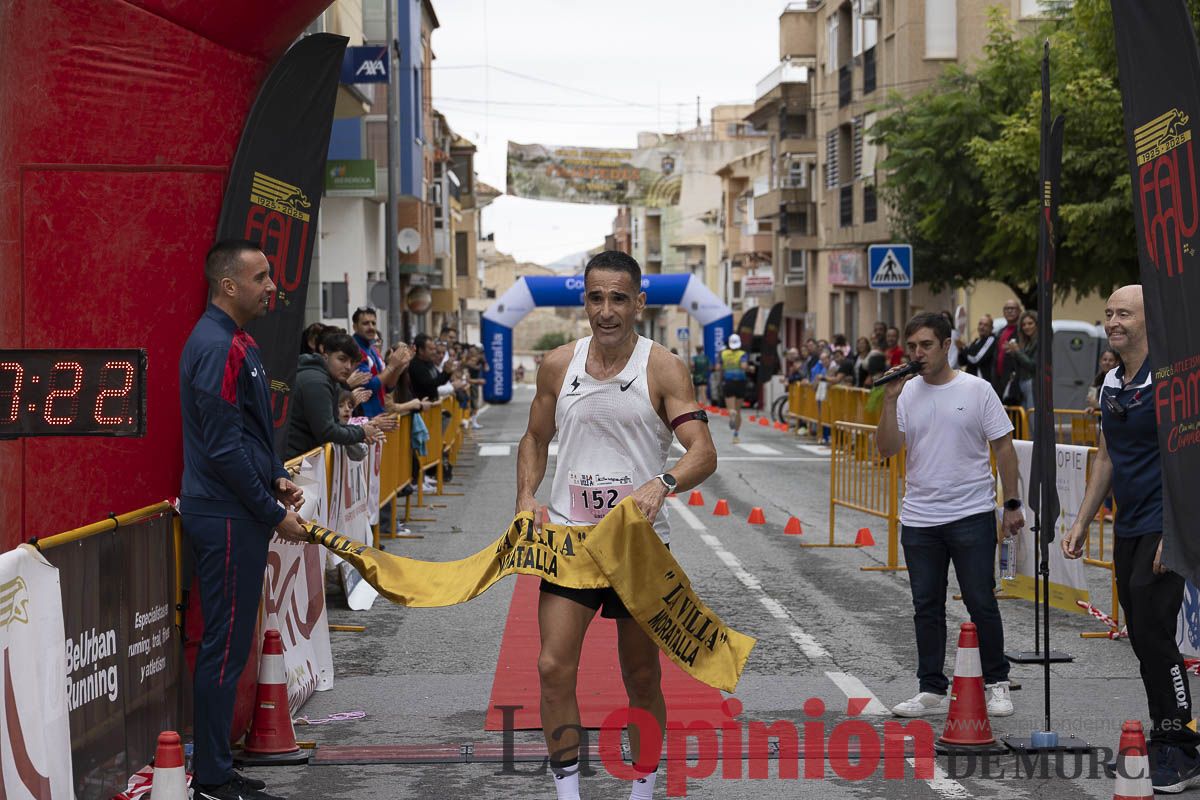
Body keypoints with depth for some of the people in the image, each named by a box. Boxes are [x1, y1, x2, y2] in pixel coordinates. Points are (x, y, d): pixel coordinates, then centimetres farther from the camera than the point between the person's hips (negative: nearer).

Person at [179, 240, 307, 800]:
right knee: (225, 645, -4)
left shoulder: (237, 342, 14)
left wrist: (277, 479, 7)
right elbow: (224, 448, -21)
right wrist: (274, 515, -14)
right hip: (228, 520, -10)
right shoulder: (217, 348, -18)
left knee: (229, 643, 14)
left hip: (235, 515, 10)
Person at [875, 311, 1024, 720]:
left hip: (972, 515, -3)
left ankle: (997, 683, 14)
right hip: (919, 518, 3)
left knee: (981, 603, 0)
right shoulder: (906, 393, 4)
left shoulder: (977, 390, -3)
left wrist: (1012, 504, -2)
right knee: (926, 608, 8)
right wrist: (890, 400, -14)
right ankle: (931, 691, 16)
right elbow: (886, 448, -4)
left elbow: (1003, 447, 0)